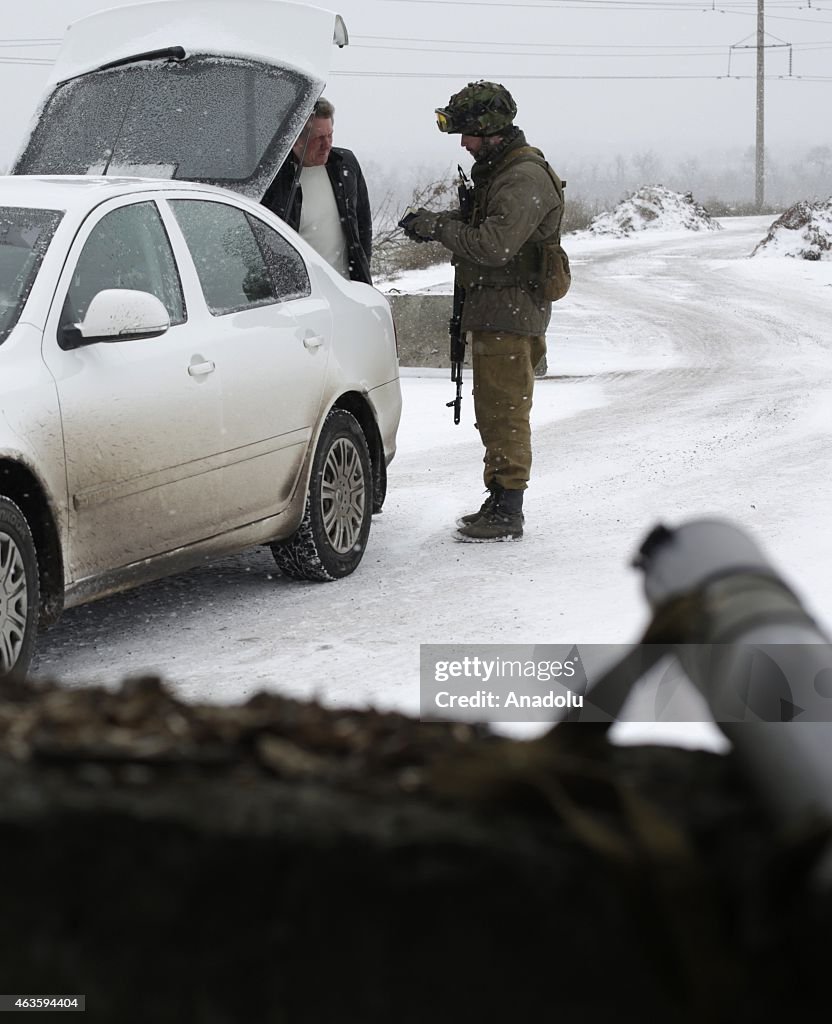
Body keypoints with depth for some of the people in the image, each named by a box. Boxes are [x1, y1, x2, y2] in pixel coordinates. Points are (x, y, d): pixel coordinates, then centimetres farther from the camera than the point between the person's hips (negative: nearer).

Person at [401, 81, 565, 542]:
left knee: (504, 411, -8)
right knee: (493, 412, 15)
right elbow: (480, 224, 23)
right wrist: (436, 222, 5)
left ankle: (507, 512, -5)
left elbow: (493, 245, -25)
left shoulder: (525, 178, -18)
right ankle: (498, 501, 24)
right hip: (492, 310, 11)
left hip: (511, 312, -11)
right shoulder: (499, 170, 16)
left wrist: (438, 228, -15)